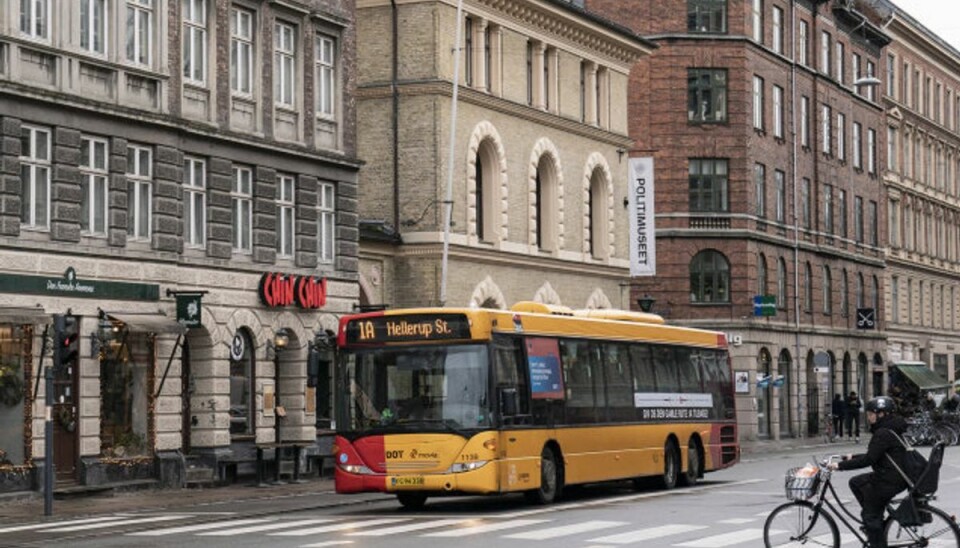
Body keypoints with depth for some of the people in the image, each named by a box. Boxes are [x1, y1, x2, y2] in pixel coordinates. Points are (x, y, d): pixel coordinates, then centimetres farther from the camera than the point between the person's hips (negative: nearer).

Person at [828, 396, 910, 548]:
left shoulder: (884, 434, -20)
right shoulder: (889, 430, 13)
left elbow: (868, 460, -24)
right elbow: (872, 456, 21)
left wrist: (840, 465, -20)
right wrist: (852, 457, 19)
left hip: (889, 481, -10)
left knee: (870, 515, 0)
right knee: (855, 482, 20)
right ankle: (873, 519, 19)